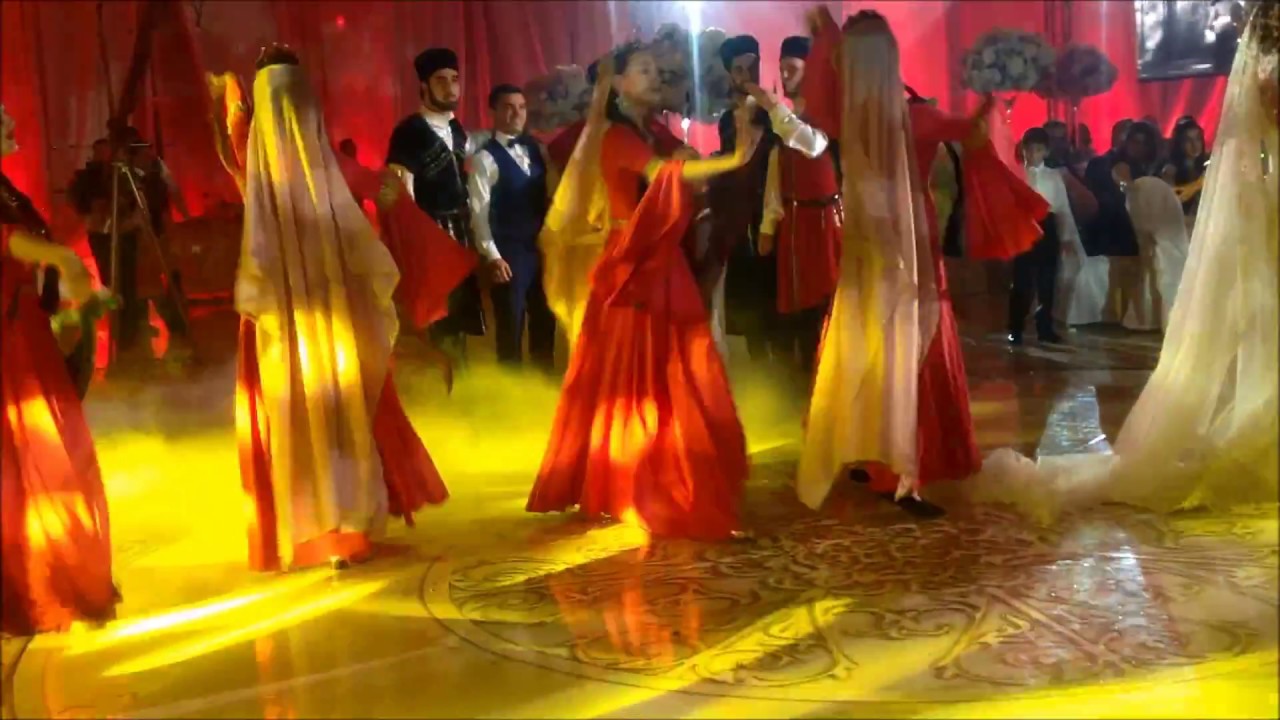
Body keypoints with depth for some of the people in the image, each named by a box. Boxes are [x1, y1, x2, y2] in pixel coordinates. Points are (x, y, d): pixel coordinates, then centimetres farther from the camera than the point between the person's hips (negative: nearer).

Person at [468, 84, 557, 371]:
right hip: (508, 253, -5)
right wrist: (492, 255, -16)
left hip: (541, 248, 5)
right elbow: (479, 212, -10)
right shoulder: (485, 158, -6)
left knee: (544, 322, 13)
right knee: (511, 327, 2)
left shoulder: (535, 148, 11)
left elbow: (547, 196, 11)